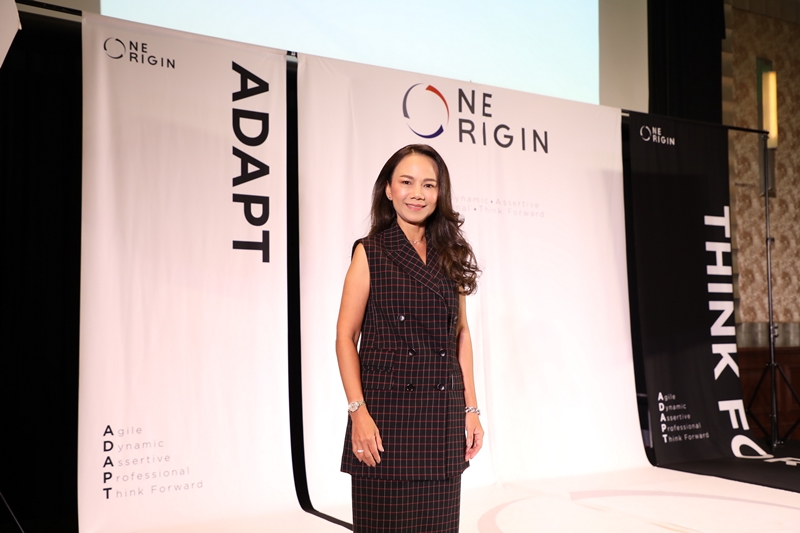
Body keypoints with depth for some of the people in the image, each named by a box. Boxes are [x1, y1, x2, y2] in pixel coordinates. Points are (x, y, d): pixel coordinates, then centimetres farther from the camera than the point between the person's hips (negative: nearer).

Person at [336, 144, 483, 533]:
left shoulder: (451, 255, 10)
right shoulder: (370, 253, -1)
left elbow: (461, 333, 12)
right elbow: (346, 336, -4)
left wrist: (470, 409, 7)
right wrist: (358, 411, -13)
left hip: (443, 413, 4)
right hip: (387, 406, -4)